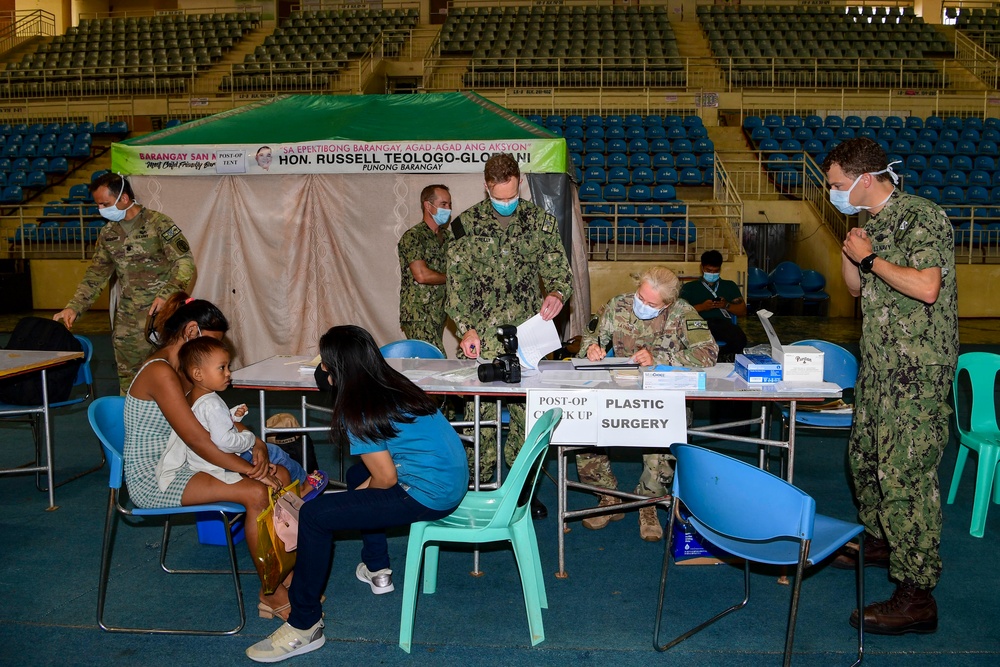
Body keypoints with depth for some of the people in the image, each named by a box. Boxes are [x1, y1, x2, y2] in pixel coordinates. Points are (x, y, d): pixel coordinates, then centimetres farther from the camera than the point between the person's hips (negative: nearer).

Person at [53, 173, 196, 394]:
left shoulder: (158, 224, -8)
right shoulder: (108, 234, 12)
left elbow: (185, 262, -12)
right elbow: (96, 274, 16)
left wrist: (167, 294, -25)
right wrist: (74, 307, 5)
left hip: (163, 314, -6)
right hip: (128, 319, 6)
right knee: (128, 376, 9)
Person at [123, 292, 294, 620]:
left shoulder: (180, 370, 11)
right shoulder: (161, 373, -21)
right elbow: (199, 440, -26)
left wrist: (256, 443, -2)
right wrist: (251, 470, -20)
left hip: (176, 466, 10)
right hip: (153, 479, -10)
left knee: (281, 476, -2)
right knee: (256, 492, -25)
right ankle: (271, 594, -12)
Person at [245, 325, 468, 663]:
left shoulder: (359, 413, -15)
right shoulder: (396, 386, 10)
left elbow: (386, 478, -14)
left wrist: (362, 490, 6)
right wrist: (364, 486, 14)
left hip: (428, 496, -10)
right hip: (453, 480, 10)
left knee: (314, 516, -9)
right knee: (357, 474, 31)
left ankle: (305, 627, -2)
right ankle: (377, 570, 37)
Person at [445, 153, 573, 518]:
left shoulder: (540, 221, 5)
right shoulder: (466, 224, 2)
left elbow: (559, 270, 9)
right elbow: (457, 283, 2)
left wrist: (557, 294, -14)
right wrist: (467, 329, -9)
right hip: (481, 338, -1)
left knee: (529, 413, 3)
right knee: (480, 413, 0)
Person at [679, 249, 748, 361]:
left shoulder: (730, 286, 30)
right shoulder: (689, 287, 23)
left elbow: (743, 311, 21)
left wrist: (727, 305, 2)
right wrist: (701, 307, -6)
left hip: (723, 323, 2)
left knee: (740, 339, -36)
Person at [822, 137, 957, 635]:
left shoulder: (922, 217, -14)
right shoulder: (871, 224, 14)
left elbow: (926, 286, -26)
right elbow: (857, 288, 23)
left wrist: (870, 258, -15)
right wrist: (850, 253, 4)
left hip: (917, 370, -9)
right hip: (878, 365, 10)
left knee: (905, 474, -9)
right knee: (865, 455, 20)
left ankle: (917, 596, -3)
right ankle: (881, 539, 41)